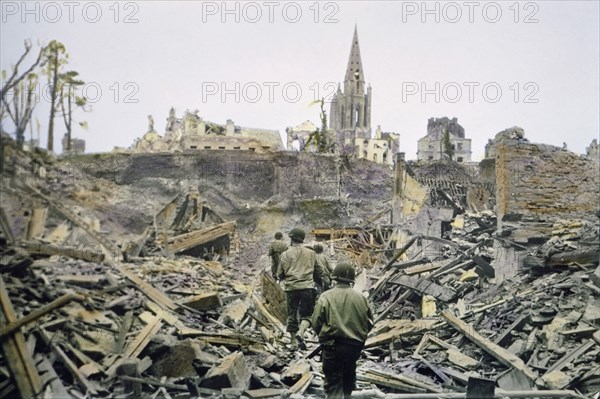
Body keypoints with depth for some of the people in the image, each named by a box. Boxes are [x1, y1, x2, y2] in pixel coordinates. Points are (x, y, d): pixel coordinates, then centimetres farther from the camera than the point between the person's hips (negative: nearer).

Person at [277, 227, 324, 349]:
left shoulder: (285, 254, 1)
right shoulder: (311, 253, 5)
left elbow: (280, 274, 6)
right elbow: (318, 272, 11)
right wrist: (319, 282, 29)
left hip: (291, 288, 0)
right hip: (307, 287, 0)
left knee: (292, 314, 11)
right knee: (306, 314, 7)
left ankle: (294, 342, 15)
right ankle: (301, 333, -18)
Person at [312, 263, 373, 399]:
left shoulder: (326, 296, -9)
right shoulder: (360, 297, 2)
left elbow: (316, 323, -9)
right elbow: (369, 322, 8)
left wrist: (324, 336, 11)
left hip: (333, 346, -4)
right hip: (355, 346, 4)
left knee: (334, 383, 1)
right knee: (348, 377, 26)